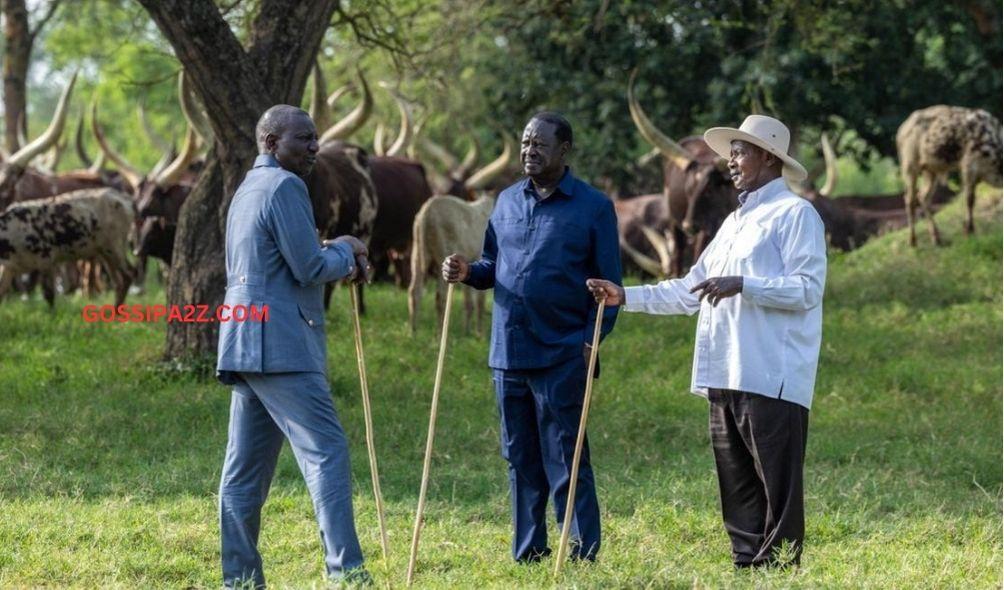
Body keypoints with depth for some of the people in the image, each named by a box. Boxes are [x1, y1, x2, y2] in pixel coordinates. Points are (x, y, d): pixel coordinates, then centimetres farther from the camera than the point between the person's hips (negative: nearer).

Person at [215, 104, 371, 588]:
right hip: (281, 346, -10)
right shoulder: (284, 187, -10)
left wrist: (337, 259, 16)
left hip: (245, 346, 10)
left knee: (246, 469, 9)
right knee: (326, 453, -13)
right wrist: (345, 252, 5)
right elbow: (309, 268, -14)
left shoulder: (247, 190, 21)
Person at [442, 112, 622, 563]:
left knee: (564, 460, -4)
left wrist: (592, 340, -14)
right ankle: (527, 554, 18)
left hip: (562, 356, -5)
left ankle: (583, 554, 1)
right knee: (521, 460, 11)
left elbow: (609, 284, -2)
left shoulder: (593, 207, -2)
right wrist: (467, 272, -4)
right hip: (508, 353, 5)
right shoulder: (508, 202, 12)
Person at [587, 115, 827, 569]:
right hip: (726, 378, 9)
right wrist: (625, 297, 14)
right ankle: (746, 567, 14)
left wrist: (742, 285, -22)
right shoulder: (735, 221, 23)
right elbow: (690, 291, 23)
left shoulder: (795, 214, -3)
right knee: (737, 486, 10)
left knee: (777, 488, -8)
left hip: (773, 379, -9)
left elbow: (808, 289, -13)